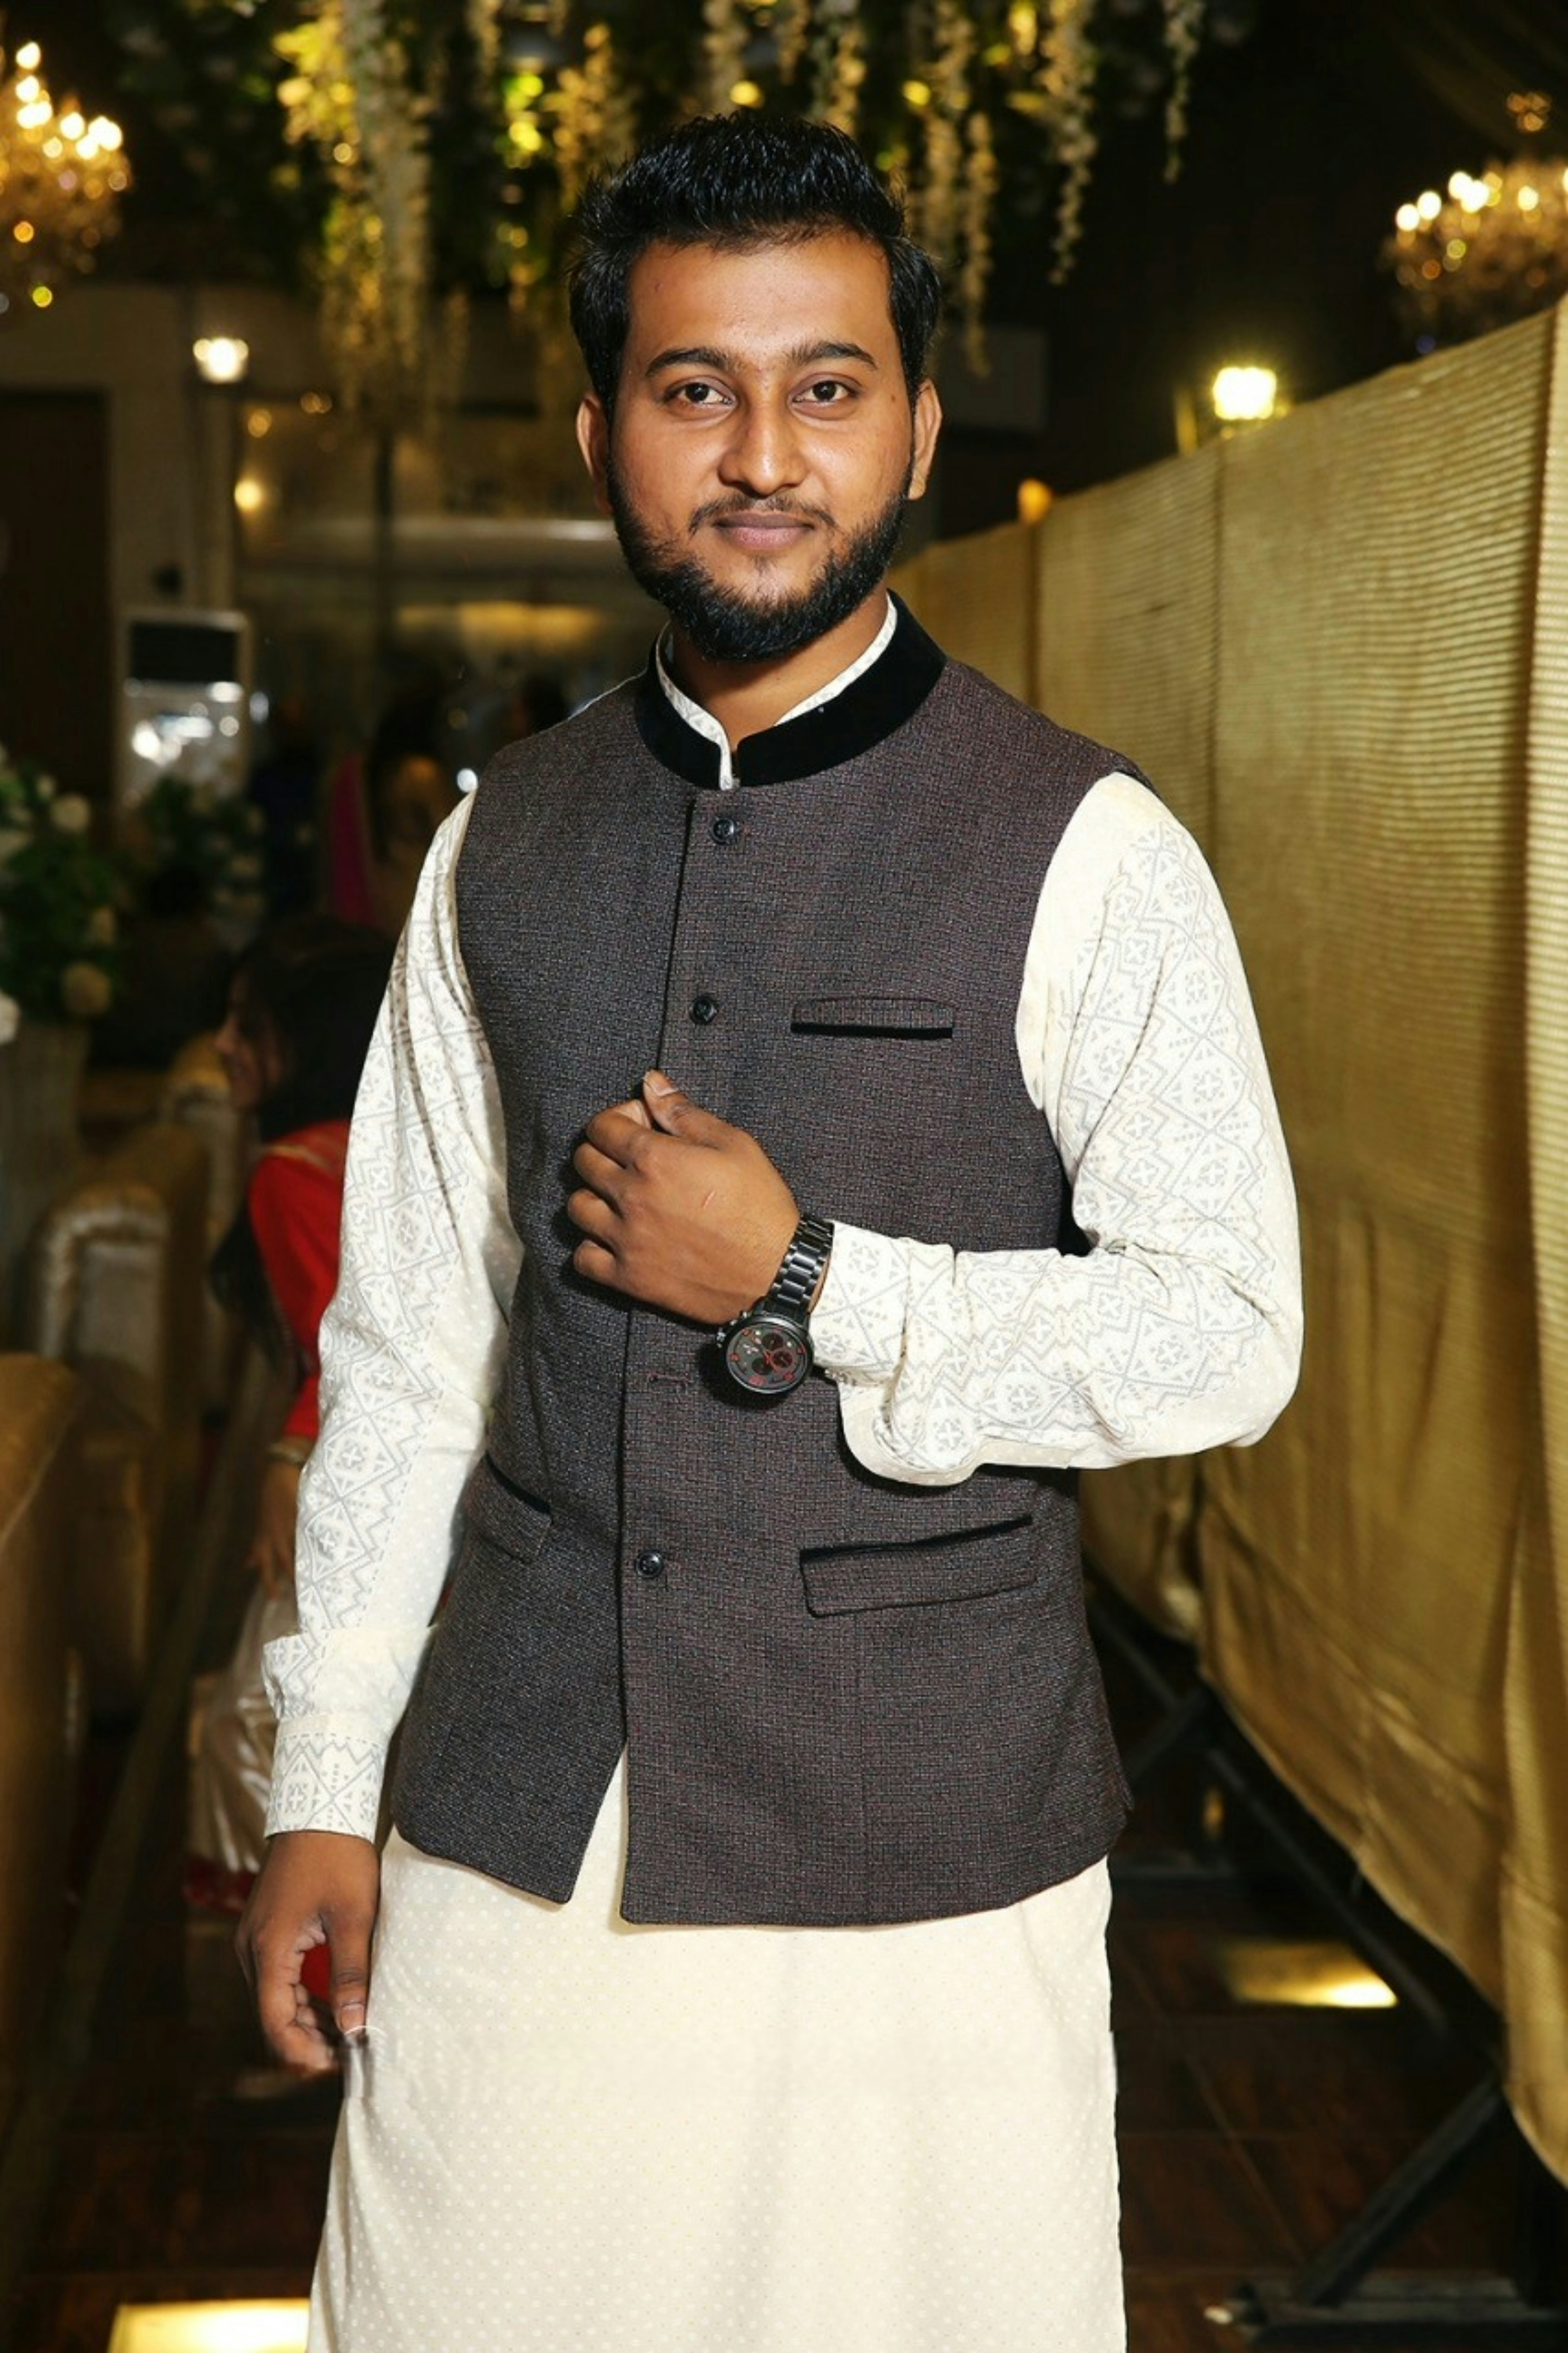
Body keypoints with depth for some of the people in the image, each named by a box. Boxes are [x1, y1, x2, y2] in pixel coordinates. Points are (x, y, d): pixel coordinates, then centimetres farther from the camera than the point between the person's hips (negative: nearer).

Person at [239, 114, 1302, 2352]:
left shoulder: (1087, 856, -6)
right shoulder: (506, 846, 6)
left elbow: (1227, 1332, -7)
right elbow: (406, 1343, 8)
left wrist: (812, 1286, -15)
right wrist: (327, 1783, 8)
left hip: (923, 1855, -3)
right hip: (512, 1831, 3)